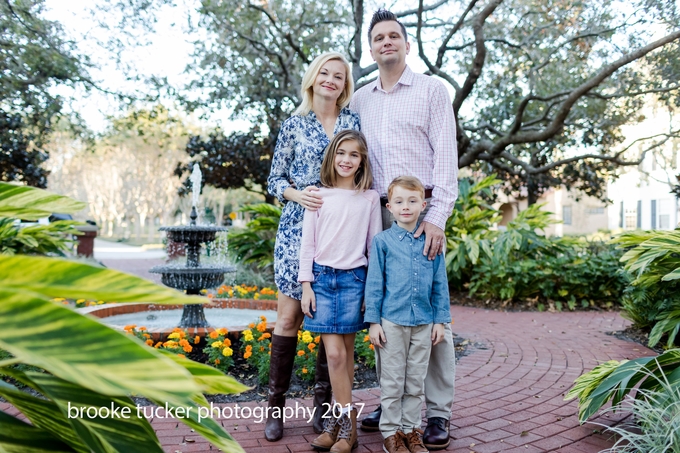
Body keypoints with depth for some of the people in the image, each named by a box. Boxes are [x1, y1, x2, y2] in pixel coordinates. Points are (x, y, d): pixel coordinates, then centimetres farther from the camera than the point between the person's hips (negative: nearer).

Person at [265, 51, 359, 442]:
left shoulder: (354, 121, 10)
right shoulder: (294, 126, 8)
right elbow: (275, 180, 7)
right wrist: (299, 194, -13)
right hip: (299, 227, -1)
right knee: (289, 317, -2)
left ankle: (324, 403, 18)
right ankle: (276, 405, 11)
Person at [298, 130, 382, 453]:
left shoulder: (369, 198, 4)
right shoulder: (319, 195, 4)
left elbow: (375, 245, 6)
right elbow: (307, 243, 4)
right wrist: (306, 285, -1)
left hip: (354, 280, 0)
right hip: (322, 278, 0)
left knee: (346, 351, 5)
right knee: (334, 353, -5)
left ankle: (339, 420, 15)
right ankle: (345, 424, 6)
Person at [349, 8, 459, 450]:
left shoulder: (431, 89, 6)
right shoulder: (360, 100, 18)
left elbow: (446, 155, -3)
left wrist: (437, 216, -14)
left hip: (421, 211, -4)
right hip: (376, 213, 4)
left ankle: (438, 411, 2)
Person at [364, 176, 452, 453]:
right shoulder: (382, 241, -3)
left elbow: (440, 284, 8)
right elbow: (374, 283, -1)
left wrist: (440, 320, 6)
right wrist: (373, 321, -4)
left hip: (424, 323, 2)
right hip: (392, 322, -2)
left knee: (415, 382, 13)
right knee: (392, 382, 7)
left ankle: (411, 428, 26)